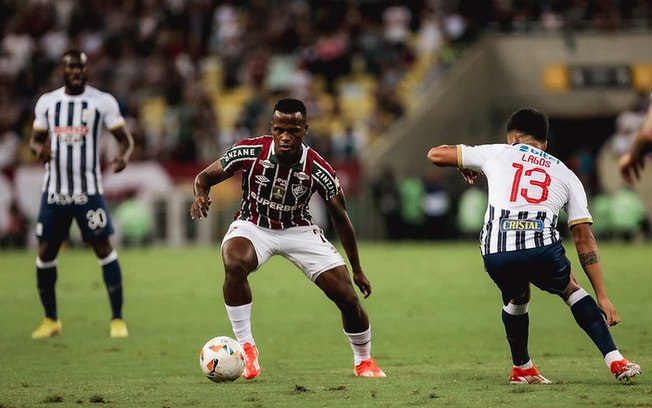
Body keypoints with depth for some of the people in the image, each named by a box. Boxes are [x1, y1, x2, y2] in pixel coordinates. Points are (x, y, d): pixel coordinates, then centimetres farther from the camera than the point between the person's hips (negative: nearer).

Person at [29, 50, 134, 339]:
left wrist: (123, 155, -24)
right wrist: (39, 149, -8)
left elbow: (125, 138, -1)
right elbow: (36, 138, 17)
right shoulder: (47, 102, 7)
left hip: (88, 190, -3)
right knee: (46, 252, 3)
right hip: (53, 191, 3)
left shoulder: (102, 101, -2)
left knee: (104, 249, -7)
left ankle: (117, 319, 0)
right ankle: (50, 319, 19)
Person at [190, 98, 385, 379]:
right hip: (252, 226, -1)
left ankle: (364, 361, 19)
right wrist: (201, 195, -34)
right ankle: (246, 347, -21)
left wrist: (357, 269, 0)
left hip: (299, 230, 1)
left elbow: (340, 217, -5)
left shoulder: (318, 170, -20)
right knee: (234, 265, -36)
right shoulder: (251, 151, -22)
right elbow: (205, 176, -9)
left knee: (347, 296, -9)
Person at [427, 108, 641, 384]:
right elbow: (584, 239, 22)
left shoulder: (498, 153, 25)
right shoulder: (565, 175, 27)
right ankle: (616, 361, 15)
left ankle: (522, 369, 39)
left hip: (495, 253, 0)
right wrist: (602, 297, 22)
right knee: (571, 289, 27)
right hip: (541, 248, 0)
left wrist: (465, 167, 52)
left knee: (516, 298, 32)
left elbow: (436, 155, 30)